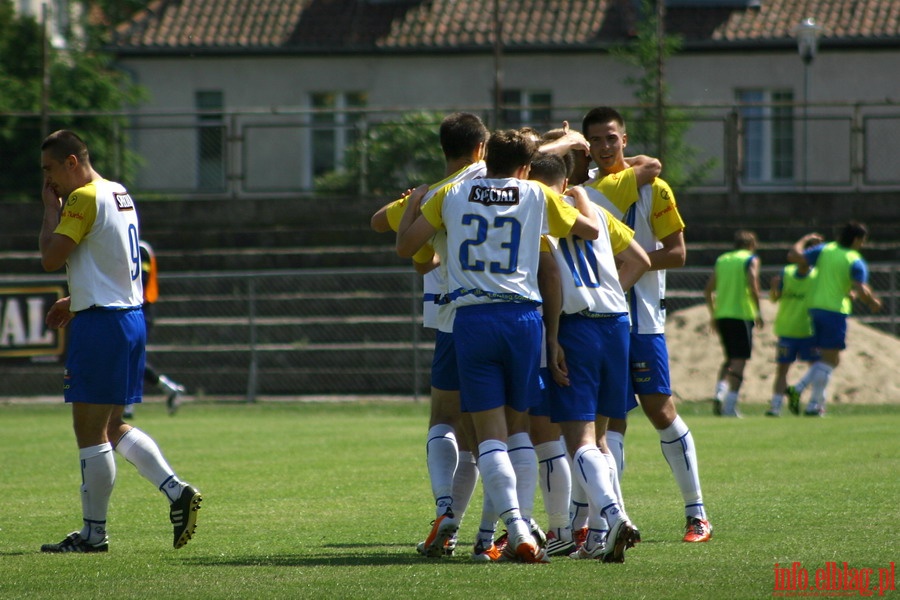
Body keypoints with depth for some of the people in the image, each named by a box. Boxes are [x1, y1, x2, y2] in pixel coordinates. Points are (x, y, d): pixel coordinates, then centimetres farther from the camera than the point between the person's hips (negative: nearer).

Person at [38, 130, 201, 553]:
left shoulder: (84, 199, -13)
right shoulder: (120, 195, 16)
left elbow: (50, 258, -16)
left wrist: (51, 209, -4)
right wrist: (76, 301, 21)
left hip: (100, 324, -9)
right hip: (131, 316, 9)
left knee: (90, 431, -3)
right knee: (112, 427, 15)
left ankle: (93, 532, 0)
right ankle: (176, 490, 4)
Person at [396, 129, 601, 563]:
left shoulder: (451, 195, 10)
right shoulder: (537, 196, 9)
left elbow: (405, 246, 14)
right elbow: (591, 230, 21)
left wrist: (414, 202, 32)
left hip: (471, 319, 0)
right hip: (522, 316, 0)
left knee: (491, 433, -4)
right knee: (517, 426, 14)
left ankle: (518, 532, -18)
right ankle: (519, 524, 14)